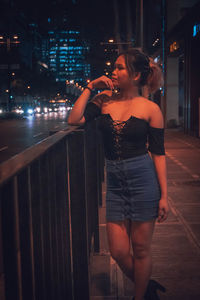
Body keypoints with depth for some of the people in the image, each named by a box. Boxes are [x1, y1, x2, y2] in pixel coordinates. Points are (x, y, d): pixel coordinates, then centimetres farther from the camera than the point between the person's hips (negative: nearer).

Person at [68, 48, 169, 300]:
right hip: (115, 182, 4)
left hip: (143, 179, -3)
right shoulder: (104, 99, 6)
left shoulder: (150, 109, -4)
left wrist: (164, 196, -5)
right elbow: (74, 120, -6)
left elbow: (158, 153, -3)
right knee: (118, 251, 9)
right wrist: (90, 87, -4)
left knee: (141, 250, 9)